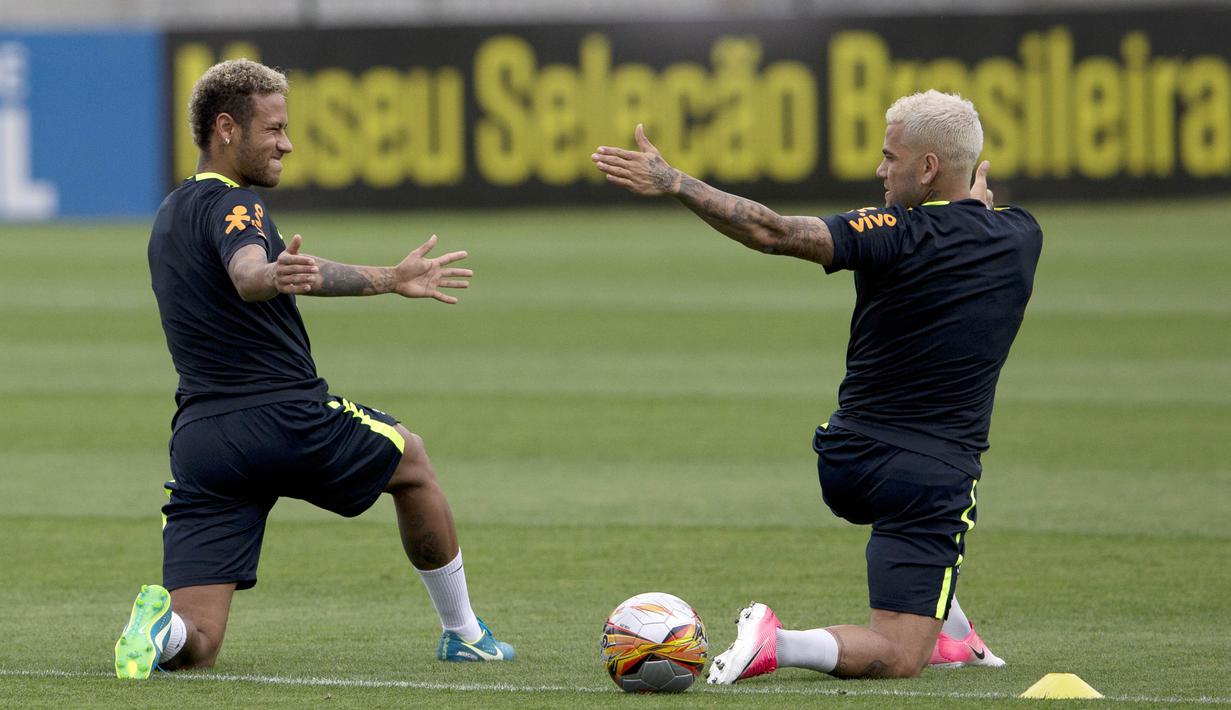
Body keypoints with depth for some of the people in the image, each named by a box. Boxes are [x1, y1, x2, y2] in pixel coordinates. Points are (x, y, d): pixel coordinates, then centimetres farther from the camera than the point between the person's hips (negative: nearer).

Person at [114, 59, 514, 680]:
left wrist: (391, 279, 35)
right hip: (288, 419, -6)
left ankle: (160, 627, -35)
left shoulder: (173, 214, 20)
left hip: (199, 440, 7)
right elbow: (248, 274, -34)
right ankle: (463, 633, 36)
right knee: (412, 462, 27)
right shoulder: (230, 203, -10)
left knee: (196, 646, -1)